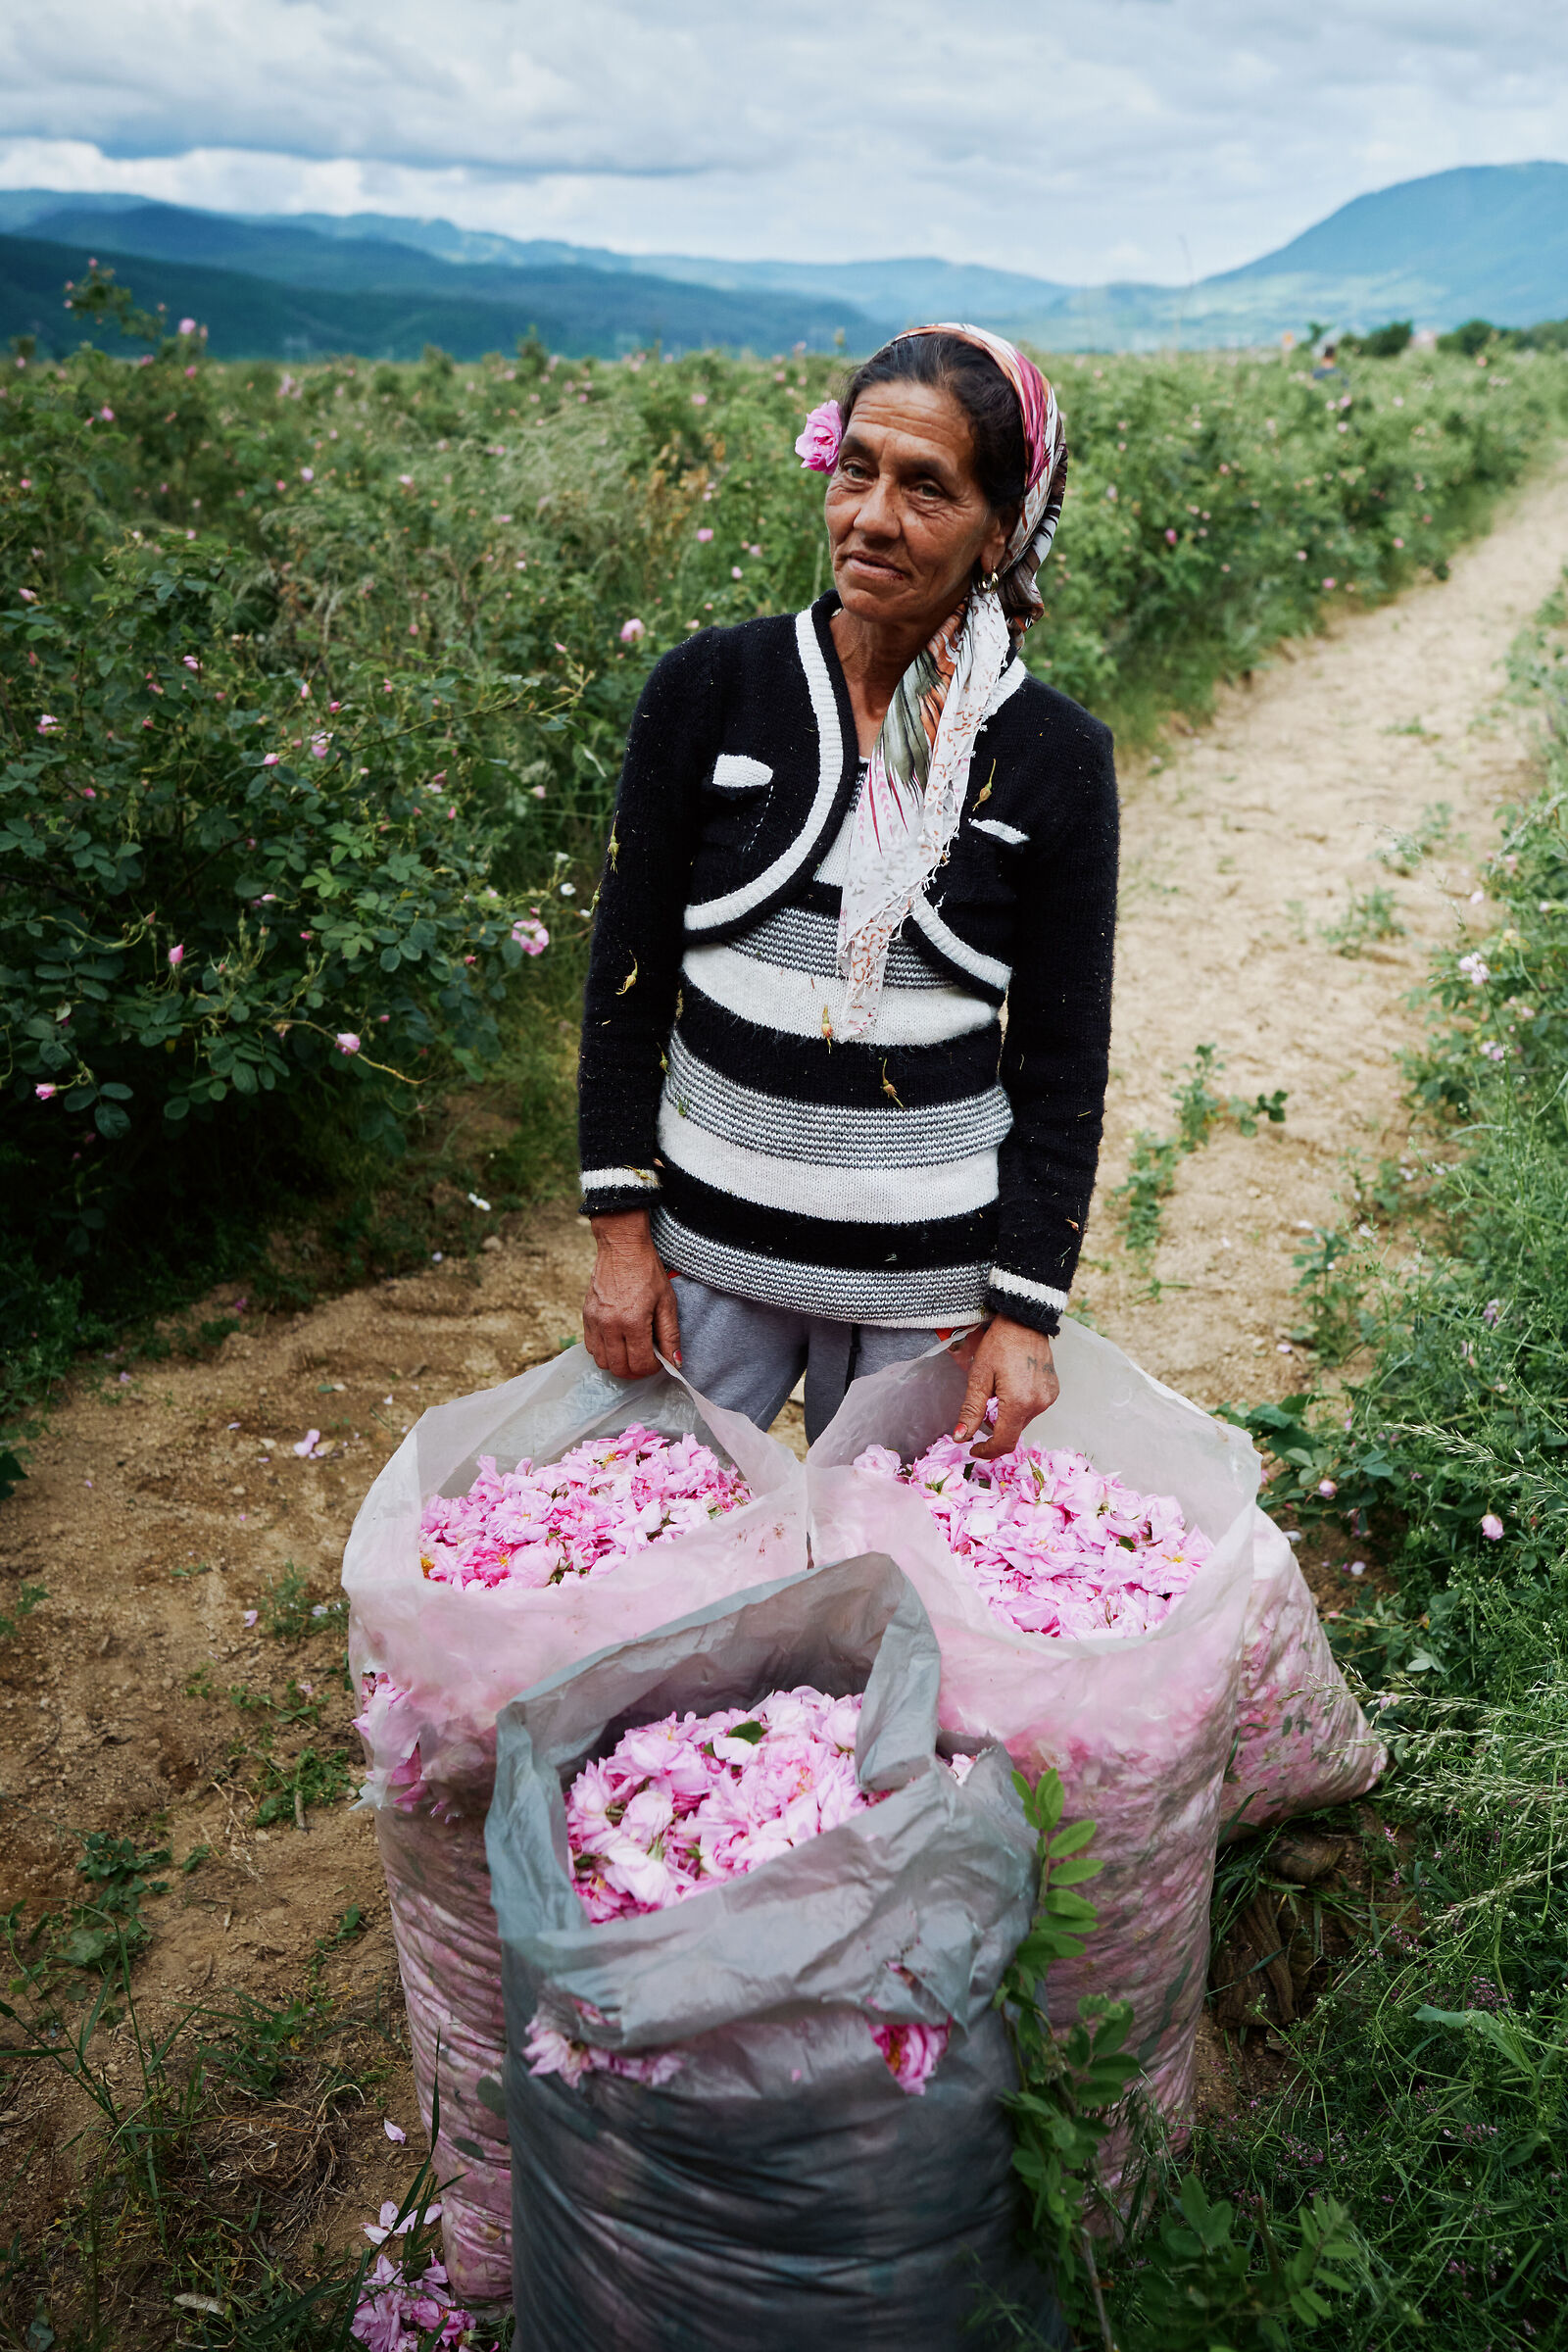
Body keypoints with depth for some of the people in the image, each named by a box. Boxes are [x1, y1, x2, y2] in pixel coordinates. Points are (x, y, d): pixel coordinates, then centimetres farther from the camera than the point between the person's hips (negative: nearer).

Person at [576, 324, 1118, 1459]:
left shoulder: (1057, 758, -7)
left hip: (929, 1277, -1)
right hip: (707, 1243, 1)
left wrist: (1027, 1312, -4)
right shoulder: (710, 689, -5)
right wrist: (621, 1226, -2)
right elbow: (629, 970, 0)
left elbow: (1065, 1064, -2)